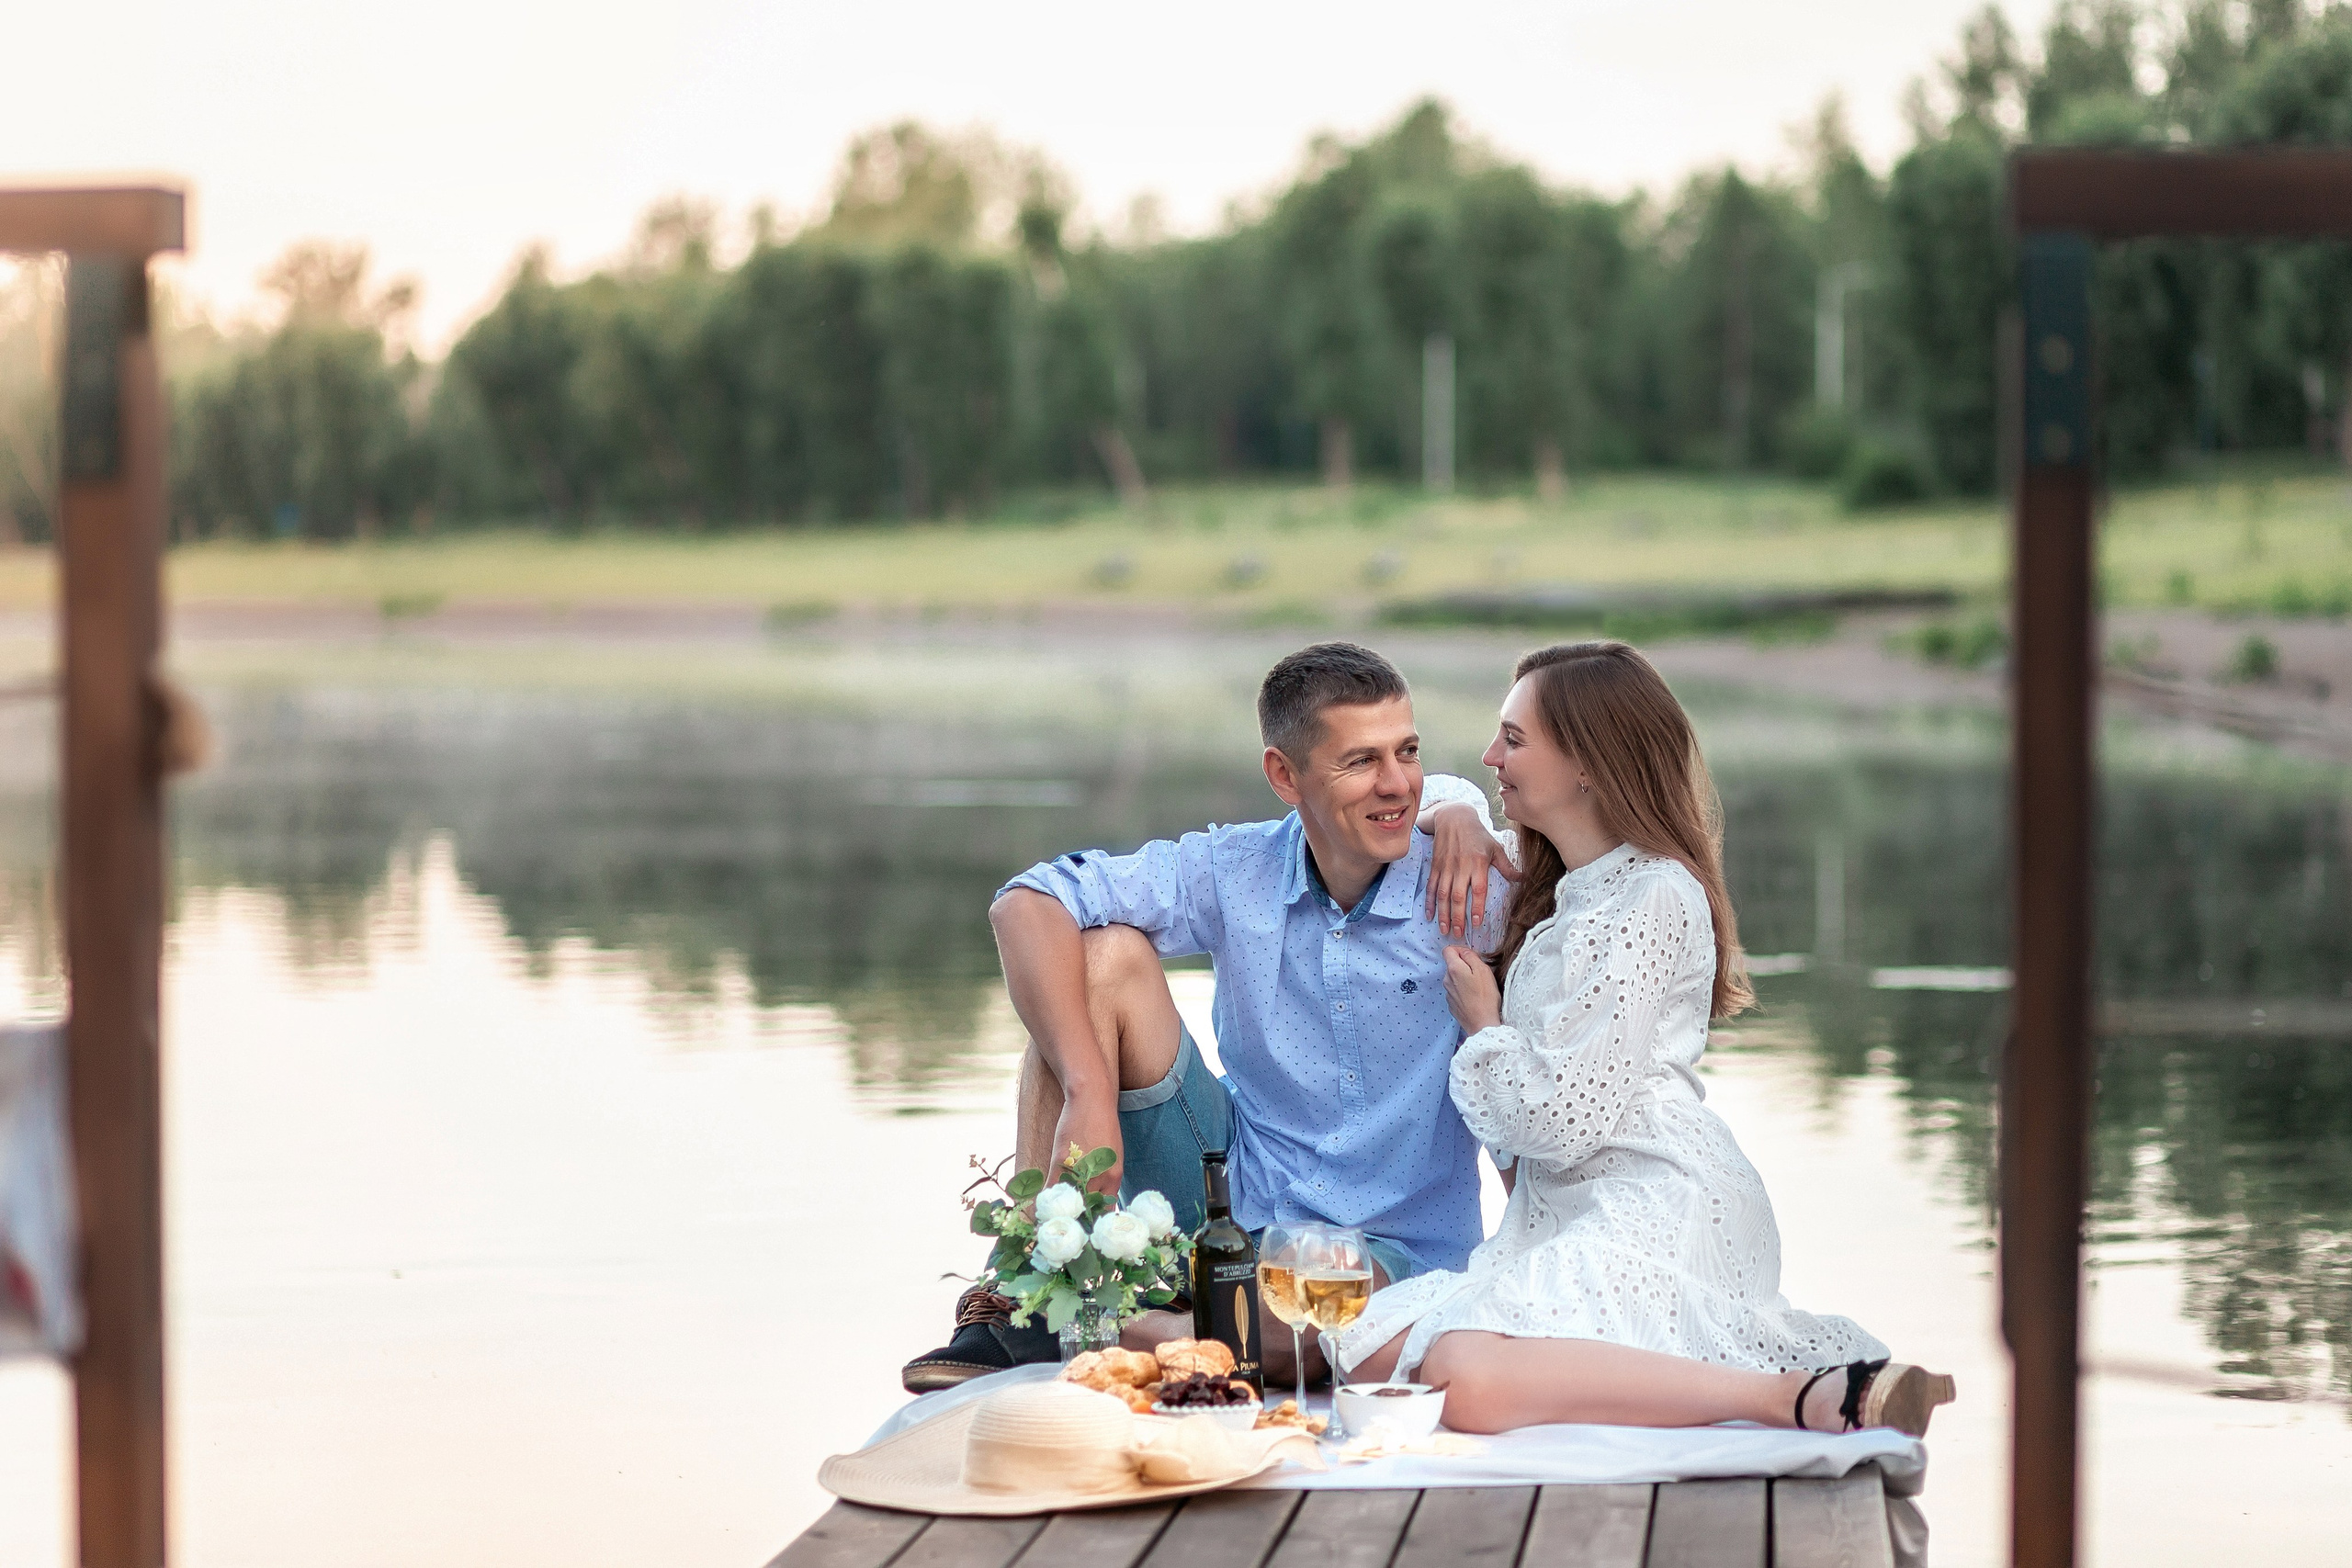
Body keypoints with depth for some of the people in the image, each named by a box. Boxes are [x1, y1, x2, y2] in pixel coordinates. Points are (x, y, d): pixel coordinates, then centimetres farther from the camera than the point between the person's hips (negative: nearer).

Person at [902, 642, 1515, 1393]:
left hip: (1393, 1253, -3)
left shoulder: (1465, 892, -13)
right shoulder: (1235, 872, -7)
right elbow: (1027, 904, -13)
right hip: (1231, 1206, 3)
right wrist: (1090, 1098, -26)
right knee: (1106, 954, -14)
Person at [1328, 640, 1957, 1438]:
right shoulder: (1550, 879, 20)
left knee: (1466, 1379, -34)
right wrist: (1457, 817, 15)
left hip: (1654, 1212, -11)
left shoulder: (1649, 901, -9)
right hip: (1569, 1212, 11)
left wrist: (1482, 1027, 3)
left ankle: (1809, 1397, -32)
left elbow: (1562, 1116, -16)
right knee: (1372, 1346, -11)